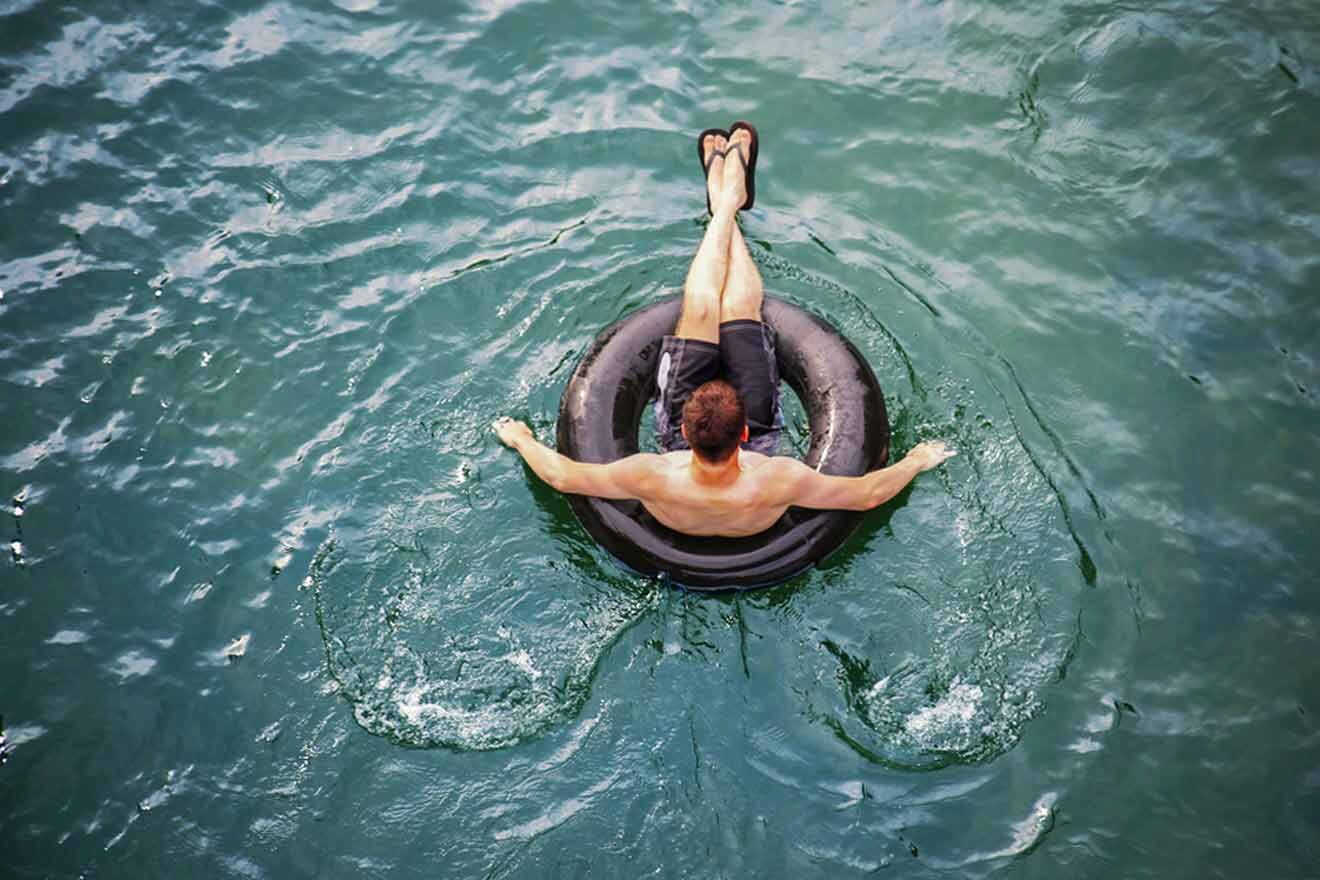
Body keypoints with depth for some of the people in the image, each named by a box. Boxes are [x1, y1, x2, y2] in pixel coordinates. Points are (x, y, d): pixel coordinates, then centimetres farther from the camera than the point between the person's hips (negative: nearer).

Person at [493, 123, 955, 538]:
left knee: (700, 309, -2)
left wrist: (521, 438, -13)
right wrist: (916, 461, -15)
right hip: (756, 444, 0)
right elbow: (868, 494, -29)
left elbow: (561, 475, -28)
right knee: (739, 306, 0)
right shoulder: (773, 483, -45)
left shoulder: (654, 479, -45)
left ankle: (724, 207, 27)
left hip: (683, 446, 1)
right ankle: (730, 201, 28)